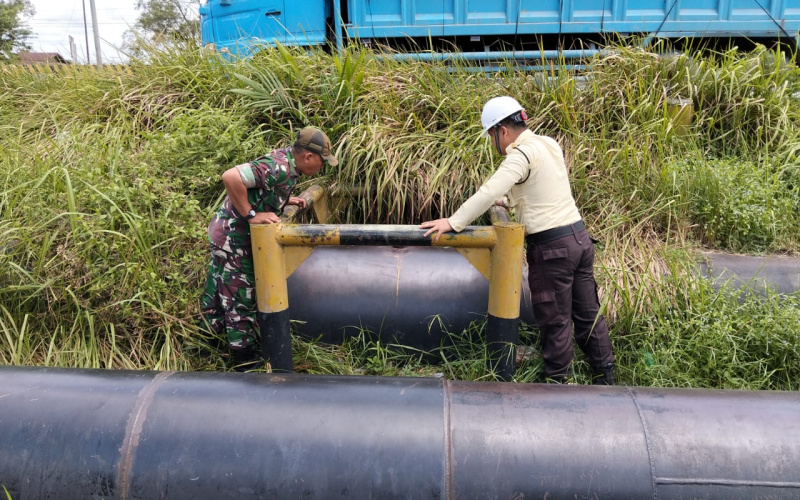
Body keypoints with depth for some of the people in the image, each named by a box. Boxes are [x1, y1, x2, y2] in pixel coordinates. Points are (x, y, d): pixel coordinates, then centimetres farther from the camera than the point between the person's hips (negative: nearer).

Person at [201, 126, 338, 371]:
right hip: (233, 238, -9)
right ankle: (245, 360, 14)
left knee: (220, 293, 20)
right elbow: (231, 177, -35)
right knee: (241, 298, 2)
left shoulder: (286, 162, 5)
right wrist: (250, 215, -27)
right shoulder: (278, 167, -25)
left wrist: (286, 200, 10)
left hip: (225, 232, 9)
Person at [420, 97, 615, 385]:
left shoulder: (521, 154, -15)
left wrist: (454, 222, -25)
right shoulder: (549, 145, 12)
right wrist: (509, 200, 24)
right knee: (588, 312, 17)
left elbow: (489, 191, -26)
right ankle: (605, 375, 28)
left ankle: (557, 381, 15)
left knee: (555, 321, 3)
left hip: (551, 247, -9)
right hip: (579, 236, 9)